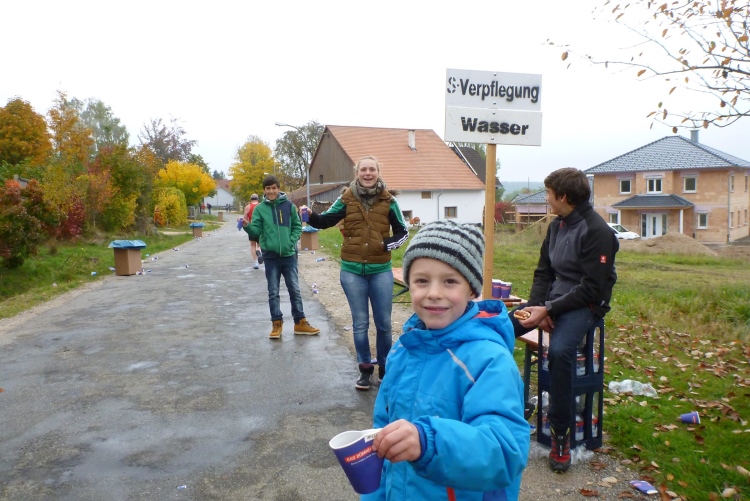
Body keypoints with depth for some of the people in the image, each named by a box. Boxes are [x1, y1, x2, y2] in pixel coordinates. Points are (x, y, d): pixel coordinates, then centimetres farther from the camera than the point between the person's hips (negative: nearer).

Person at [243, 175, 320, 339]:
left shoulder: (289, 205, 1)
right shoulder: (259, 209, 0)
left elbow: (297, 226, 4)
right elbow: (256, 231, -5)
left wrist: (291, 242, -9)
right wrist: (247, 226, -25)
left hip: (289, 255, 0)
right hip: (271, 256, 0)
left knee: (294, 289, 7)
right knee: (273, 292, 7)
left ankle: (300, 323, 17)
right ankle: (277, 323, 17)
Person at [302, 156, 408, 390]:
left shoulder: (388, 201, -1)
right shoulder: (346, 199, -1)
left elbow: (402, 231, 4)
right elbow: (325, 221, 1)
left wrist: (389, 244, -13)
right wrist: (310, 216, -19)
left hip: (381, 270, 0)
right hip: (352, 271, 0)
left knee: (383, 323, 10)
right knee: (360, 323, 9)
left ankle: (385, 367, 28)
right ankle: (365, 369, 23)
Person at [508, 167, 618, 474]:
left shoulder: (597, 231, -15)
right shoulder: (556, 226, 9)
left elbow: (592, 289, -19)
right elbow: (543, 272, 10)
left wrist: (548, 309, -22)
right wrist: (537, 306, -8)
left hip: (585, 305, -7)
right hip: (552, 298, 8)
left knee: (559, 351, -35)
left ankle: (561, 435, -17)